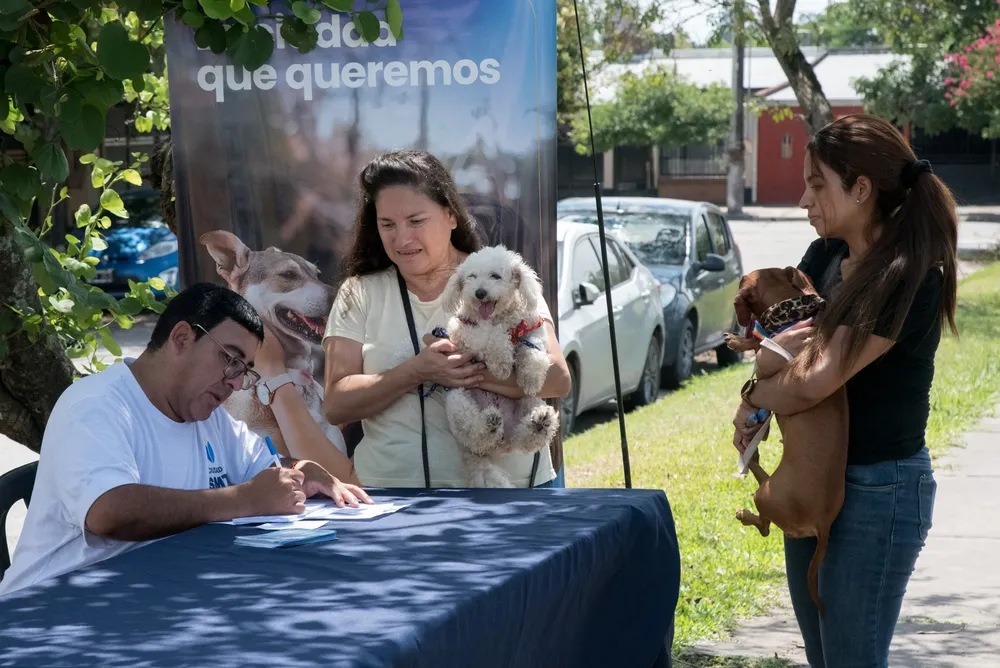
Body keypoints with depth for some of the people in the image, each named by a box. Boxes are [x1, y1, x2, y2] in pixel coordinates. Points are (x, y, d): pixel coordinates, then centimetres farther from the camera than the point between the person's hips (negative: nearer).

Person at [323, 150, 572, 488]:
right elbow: (336, 405, 2)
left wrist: (463, 370, -18)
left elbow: (557, 379, -5)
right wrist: (415, 373, -13)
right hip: (392, 485, 0)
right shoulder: (360, 293, 9)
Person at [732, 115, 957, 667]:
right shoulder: (824, 256, 4)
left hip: (880, 489, -8)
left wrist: (752, 401, -7)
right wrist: (778, 345, -17)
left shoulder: (910, 276, -22)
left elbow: (817, 379, -25)